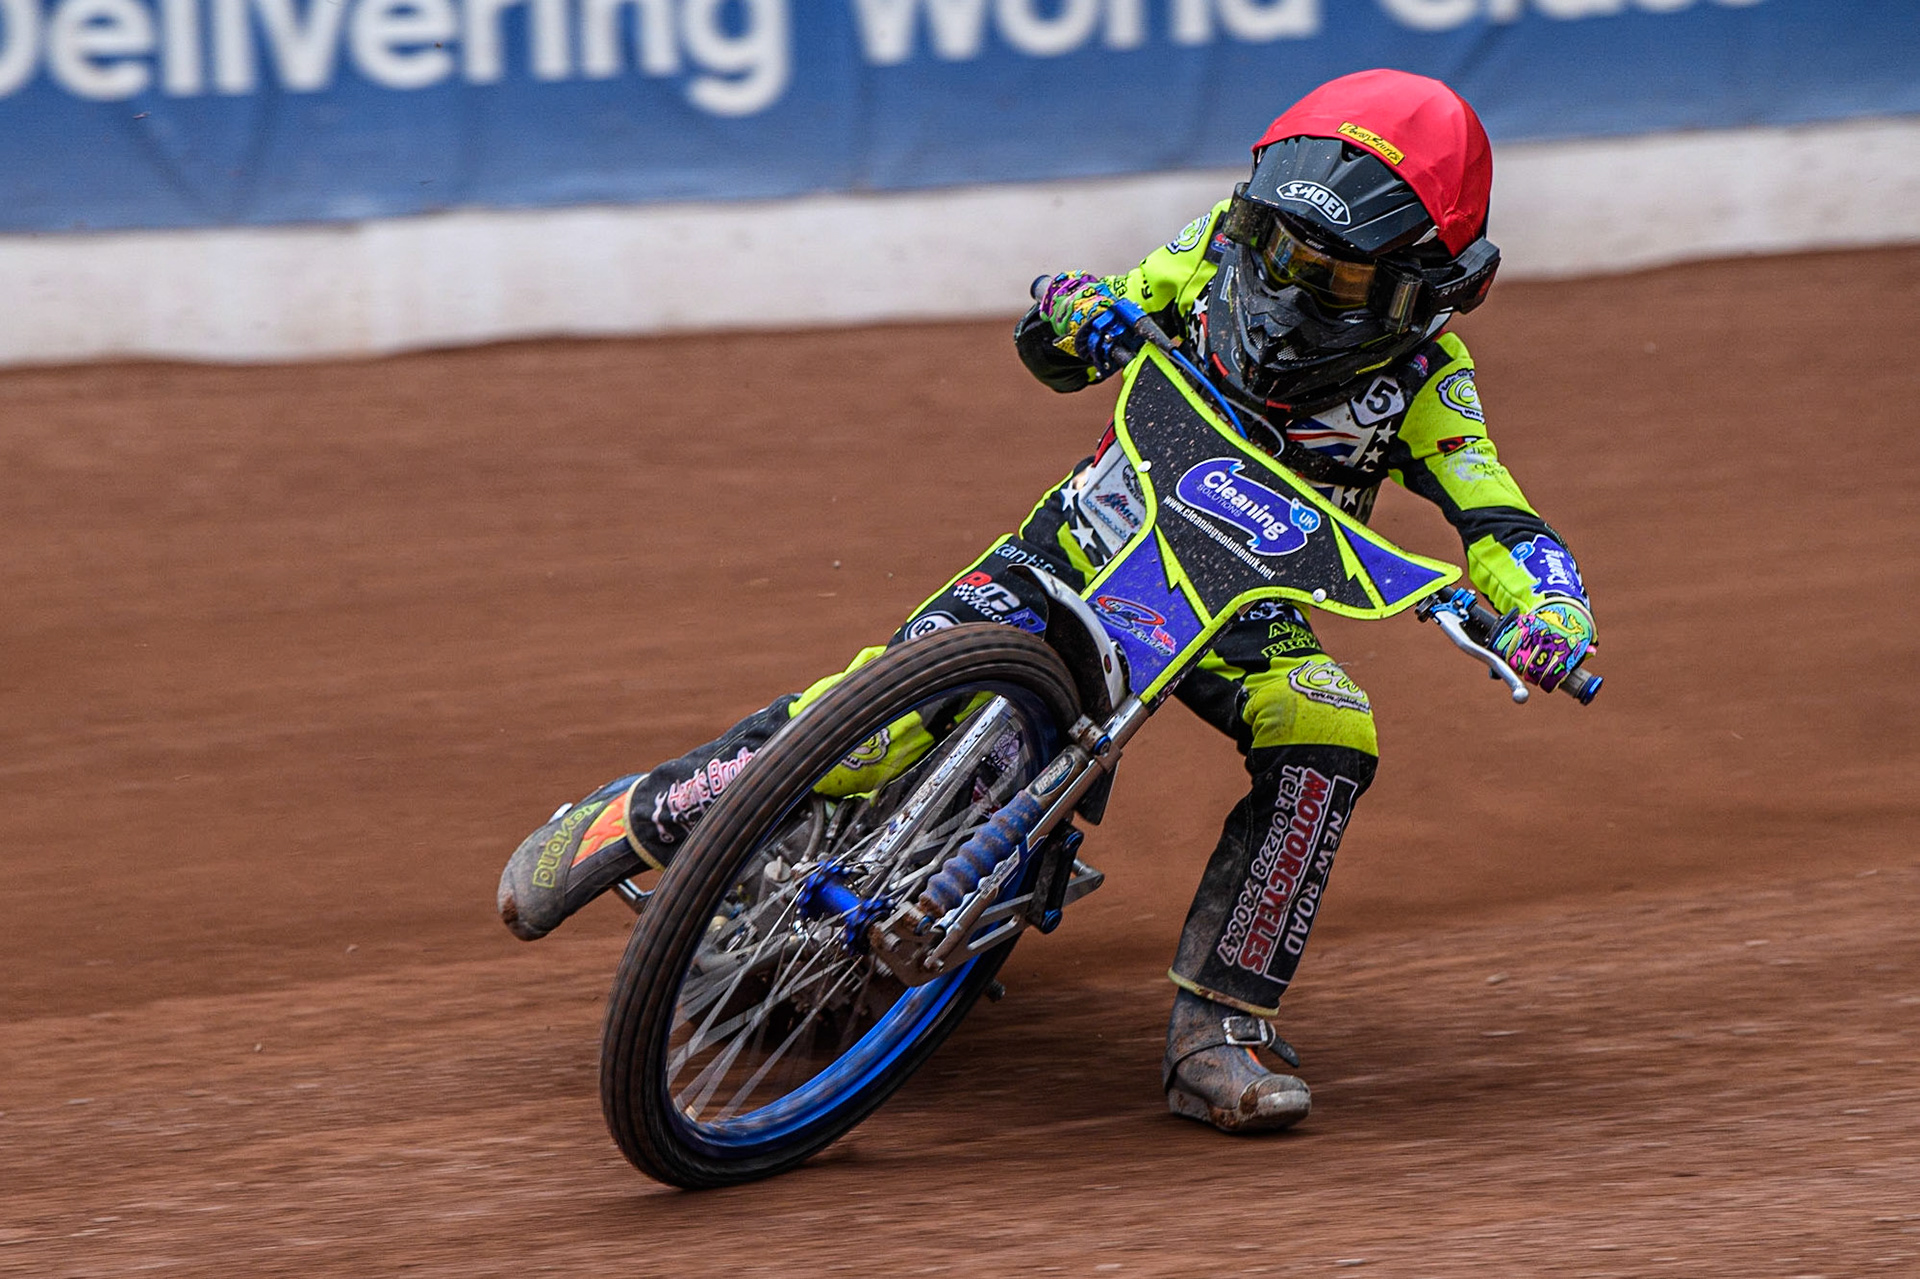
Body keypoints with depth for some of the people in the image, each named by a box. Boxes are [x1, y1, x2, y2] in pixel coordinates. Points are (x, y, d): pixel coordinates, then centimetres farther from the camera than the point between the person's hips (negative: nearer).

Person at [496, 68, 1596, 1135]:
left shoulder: (1422, 376, -14)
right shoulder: (1222, 247, -10)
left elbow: (1503, 526, -21)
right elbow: (1057, 349, -2)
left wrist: (1551, 616, -43)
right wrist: (1074, 318, -27)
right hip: (1090, 544, 0)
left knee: (1328, 741, -30)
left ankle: (1218, 1029, -25)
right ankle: (633, 819, -7)